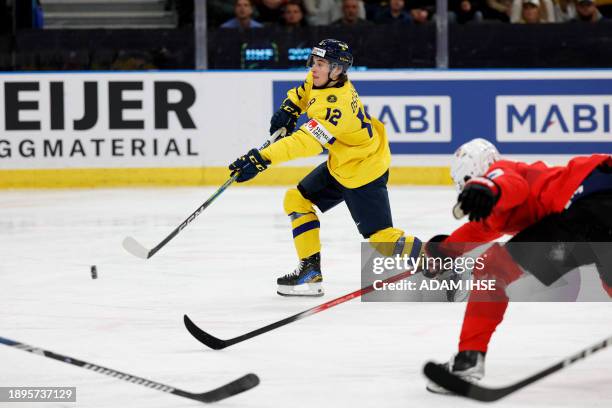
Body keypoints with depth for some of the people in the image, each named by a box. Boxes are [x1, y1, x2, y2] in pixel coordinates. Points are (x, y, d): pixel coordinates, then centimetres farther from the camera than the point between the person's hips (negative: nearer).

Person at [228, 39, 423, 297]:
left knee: (381, 237, -7)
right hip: (340, 163, 10)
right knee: (296, 199, 8)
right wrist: (289, 108, 4)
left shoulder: (335, 106, -35)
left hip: (363, 171, -10)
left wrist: (261, 159, -50)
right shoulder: (325, 80, -8)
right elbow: (308, 87, 19)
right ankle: (311, 271, 12)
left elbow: (306, 142, -44)